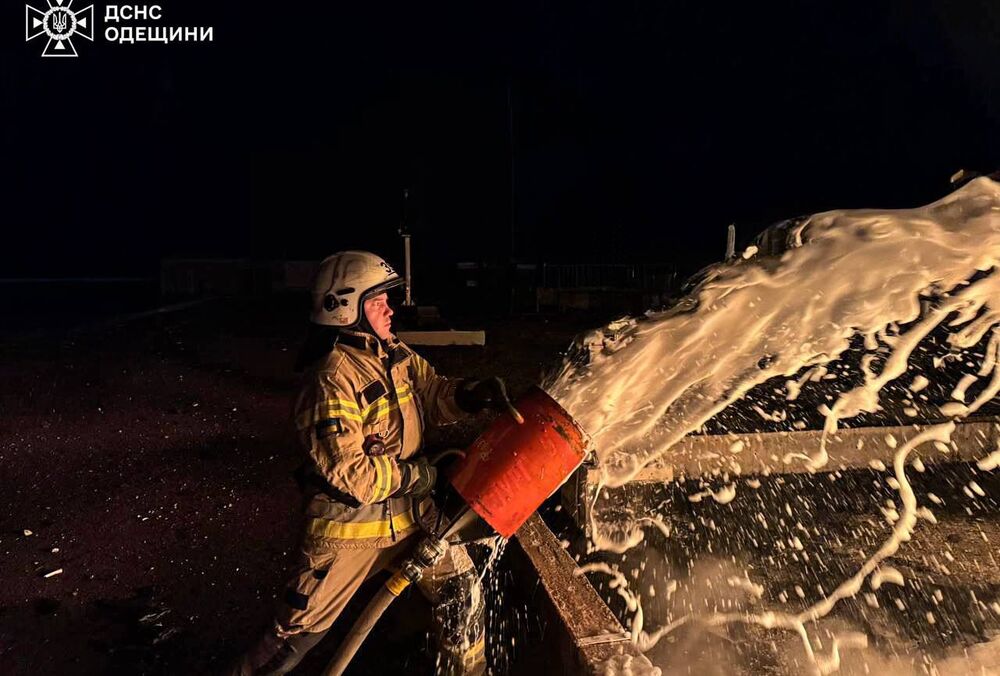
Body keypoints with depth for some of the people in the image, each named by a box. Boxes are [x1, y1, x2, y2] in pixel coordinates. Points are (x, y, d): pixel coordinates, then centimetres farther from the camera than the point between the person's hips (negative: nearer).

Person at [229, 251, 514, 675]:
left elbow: (432, 392, 6)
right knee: (299, 628, 11)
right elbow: (348, 472, -27)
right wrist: (419, 474, -17)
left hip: (411, 512, 7)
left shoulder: (393, 352, -1)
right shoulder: (332, 379, -26)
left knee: (462, 590, 13)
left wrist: (470, 394, -16)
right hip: (349, 525, -7)